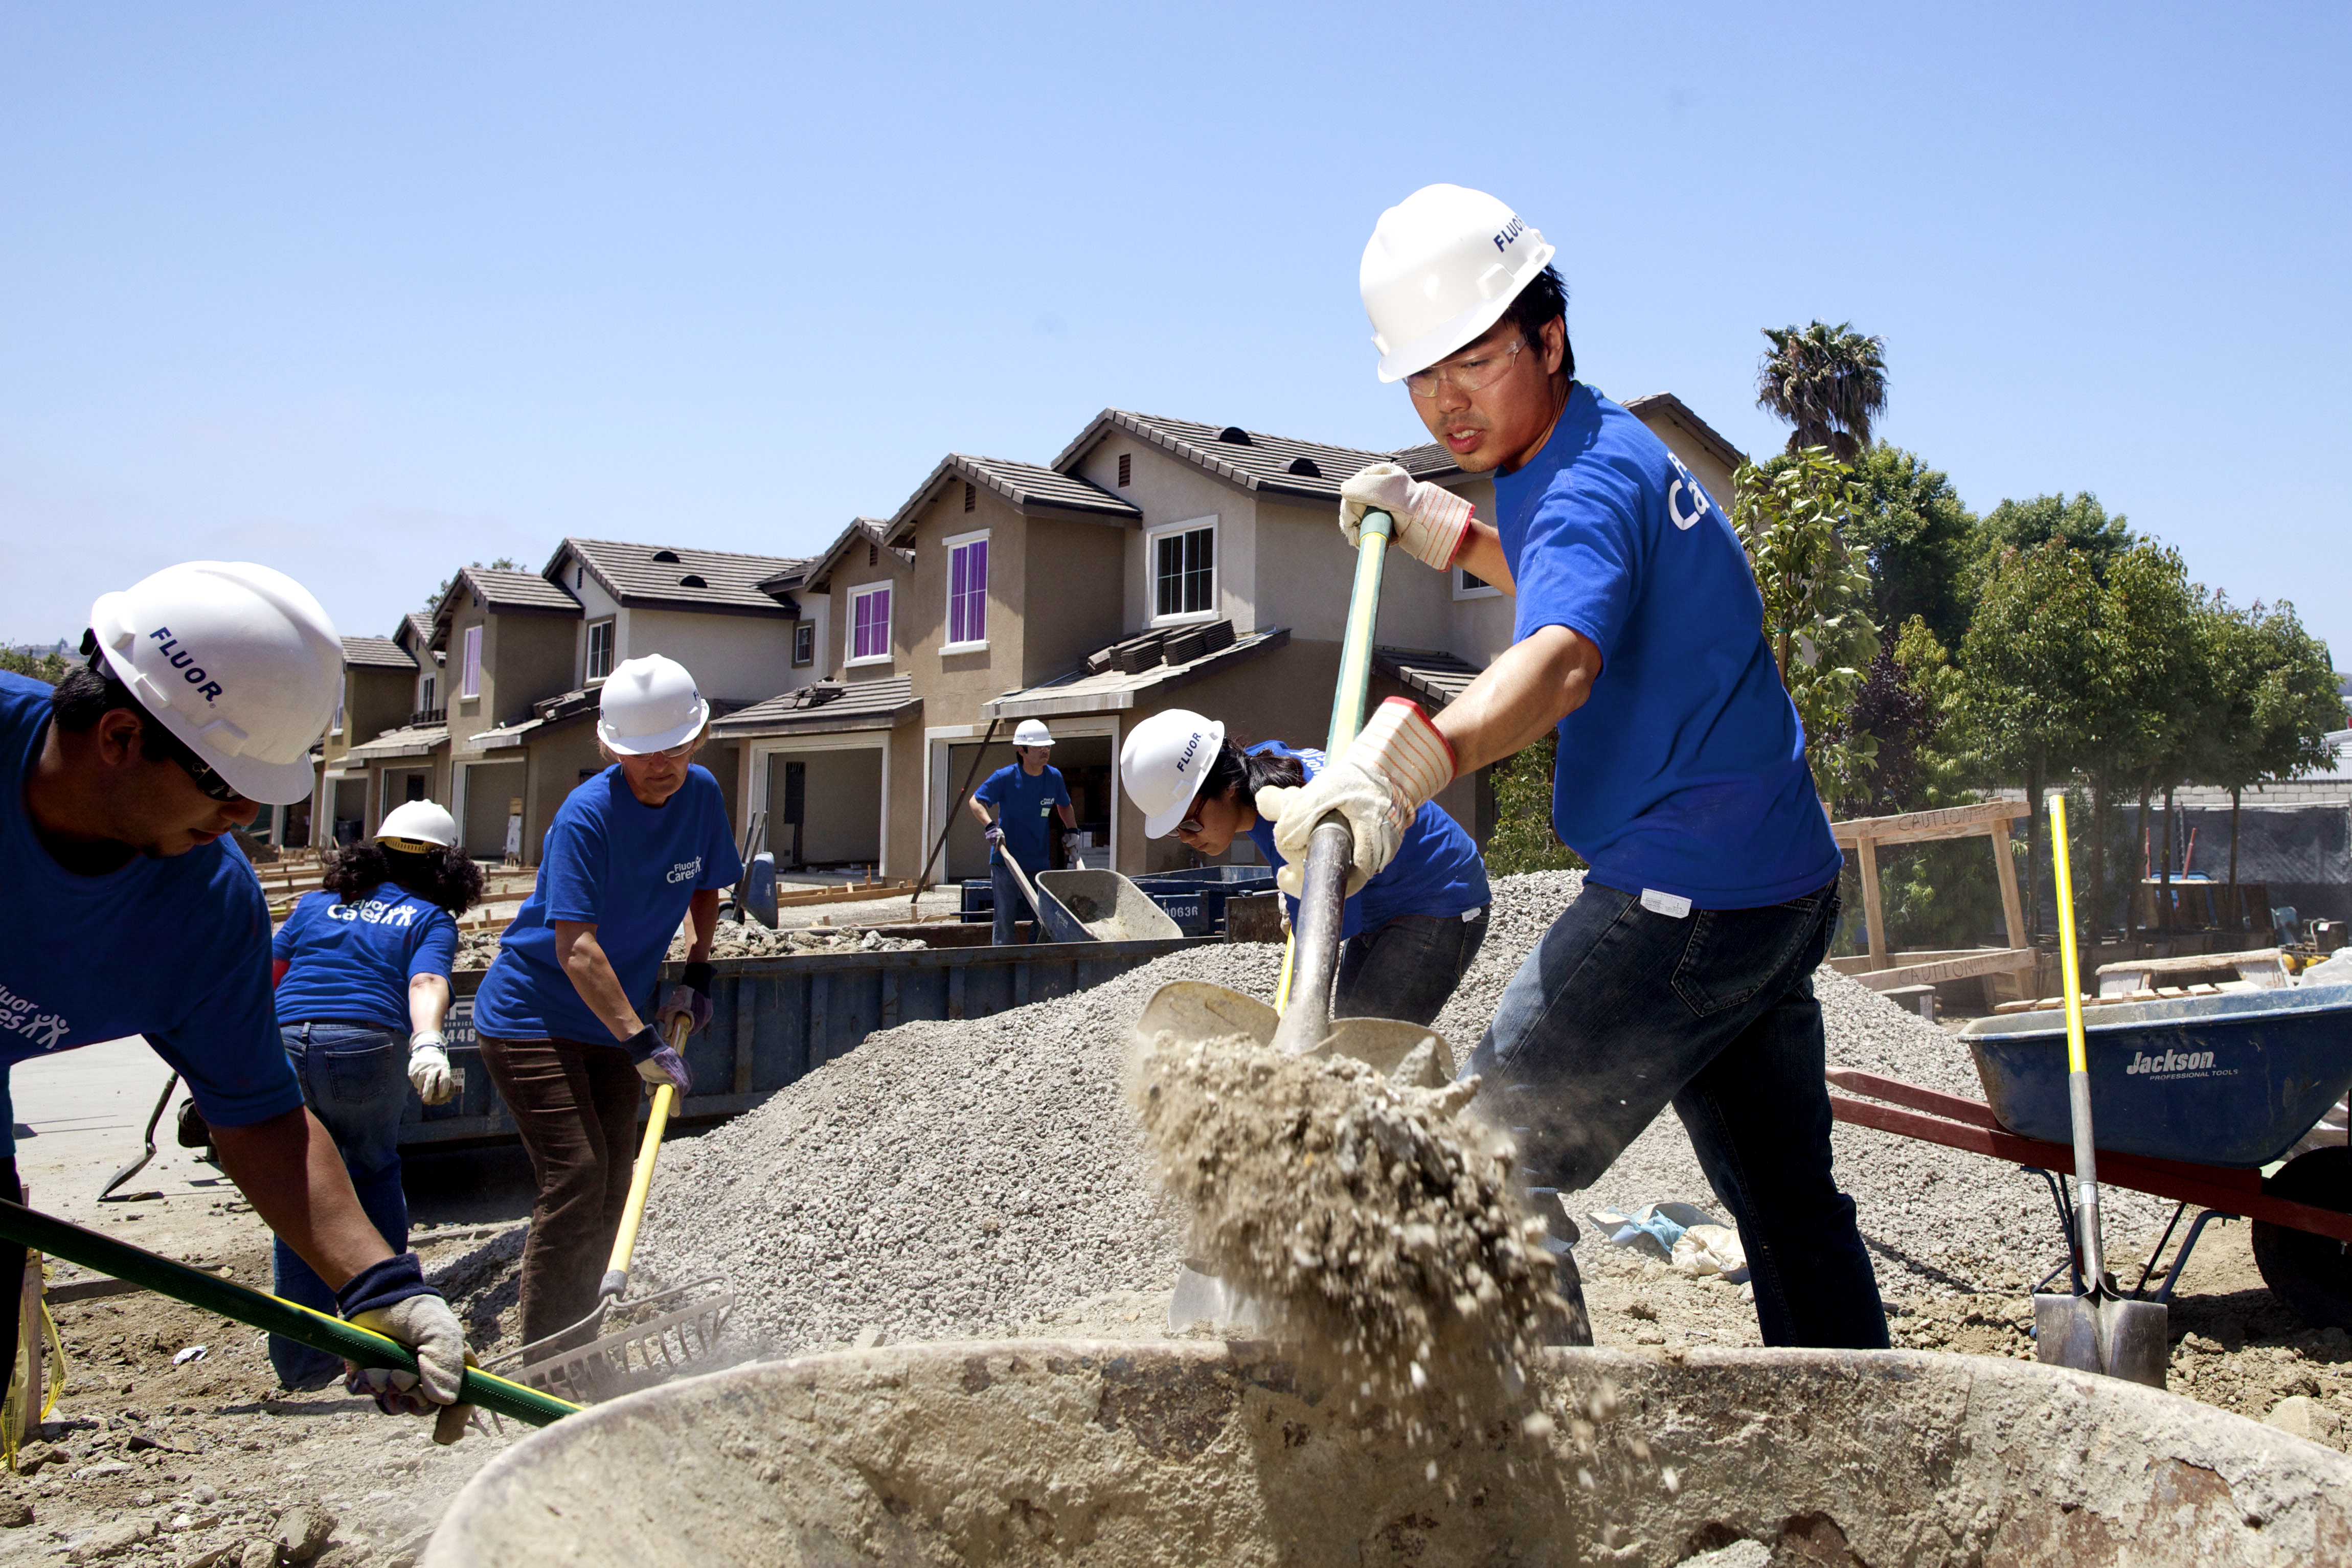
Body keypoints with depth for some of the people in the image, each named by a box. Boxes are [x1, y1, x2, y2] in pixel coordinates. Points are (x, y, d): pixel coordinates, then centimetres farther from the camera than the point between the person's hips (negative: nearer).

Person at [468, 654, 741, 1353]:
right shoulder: (586, 816, -23)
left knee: (613, 1184, 10)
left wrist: (696, 974, 7)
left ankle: (579, 1347, 24)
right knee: (576, 1175, -15)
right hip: (530, 1014, -7)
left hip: (613, 1024, 7)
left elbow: (705, 887, 17)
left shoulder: (701, 793, -3)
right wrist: (641, 1043, -34)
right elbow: (577, 948, -29)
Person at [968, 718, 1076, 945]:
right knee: (1005, 920, -4)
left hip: (1039, 864, 4)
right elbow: (976, 802, -2)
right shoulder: (1005, 777, -10)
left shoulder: (1054, 777, 3)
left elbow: (1064, 806, 23)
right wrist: (991, 826, -17)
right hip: (1006, 861, -4)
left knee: (1044, 922, 5)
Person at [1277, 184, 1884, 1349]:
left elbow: (1562, 658, -40)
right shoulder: (1609, 446, 12)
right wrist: (1434, 526, 21)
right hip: (1781, 884, 11)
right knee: (1787, 1200, 20)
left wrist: (1407, 760, -58)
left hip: (1684, 897, -11)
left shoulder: (1587, 482, -19)